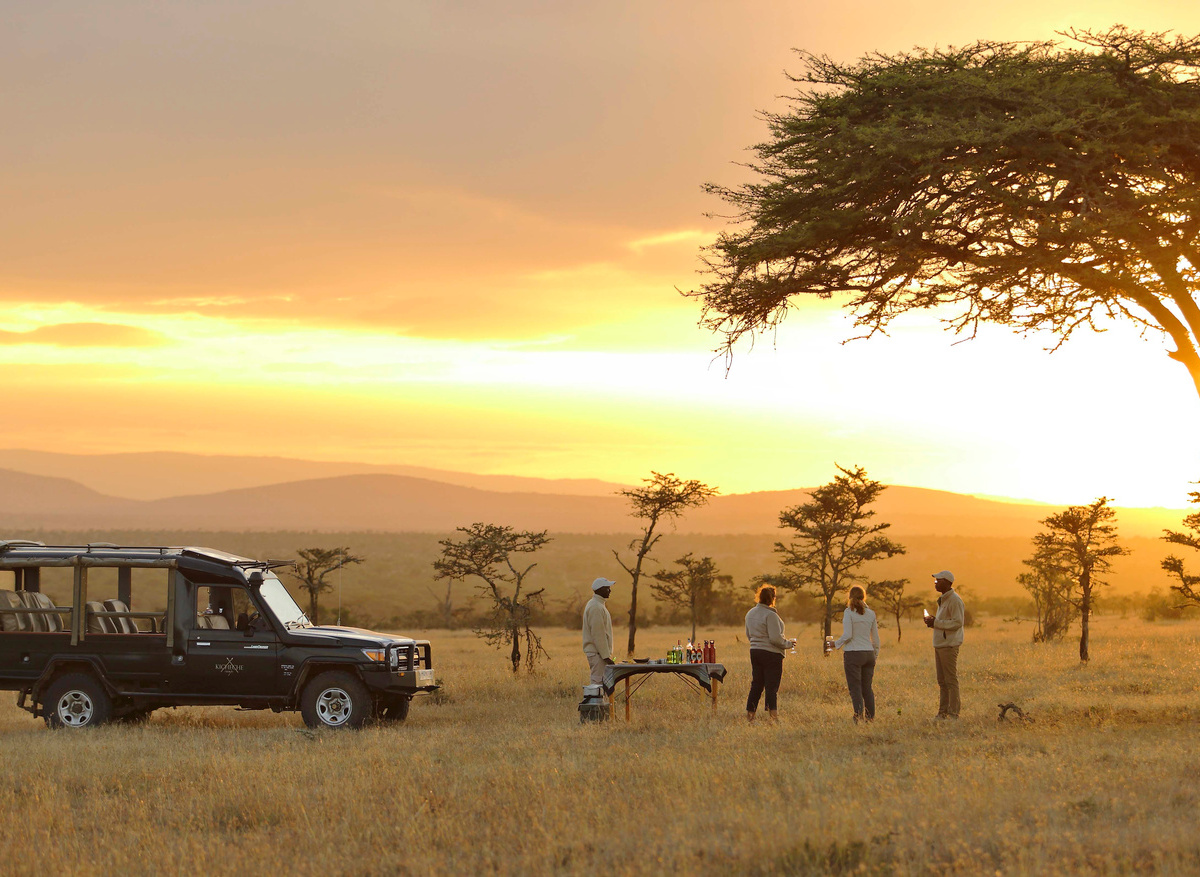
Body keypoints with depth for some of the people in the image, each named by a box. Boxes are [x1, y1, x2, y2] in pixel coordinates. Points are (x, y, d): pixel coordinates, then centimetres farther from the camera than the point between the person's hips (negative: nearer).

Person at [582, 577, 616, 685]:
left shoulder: (598, 605, 18)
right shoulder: (596, 607, -16)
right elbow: (598, 634, -21)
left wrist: (607, 654, 23)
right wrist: (606, 655, -20)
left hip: (598, 652, 11)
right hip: (598, 653, -11)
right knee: (599, 682, -11)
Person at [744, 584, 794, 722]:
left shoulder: (750, 614, 9)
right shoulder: (770, 615, -17)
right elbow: (775, 638, -20)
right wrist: (788, 644, -5)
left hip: (755, 652, 7)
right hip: (771, 653, -7)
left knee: (756, 684, 12)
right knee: (772, 686, -1)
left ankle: (750, 714, 12)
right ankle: (773, 714, 0)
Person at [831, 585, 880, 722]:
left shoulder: (849, 612, -7)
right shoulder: (871, 613, 7)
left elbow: (847, 635, -14)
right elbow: (876, 638, 11)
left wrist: (836, 643, 2)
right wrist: (875, 654, 21)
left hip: (853, 654, -5)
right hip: (869, 653, 5)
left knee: (855, 688, -2)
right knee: (867, 687, 10)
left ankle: (859, 715, -11)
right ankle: (871, 717, 9)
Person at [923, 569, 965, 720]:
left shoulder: (955, 600, -12)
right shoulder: (943, 600, 19)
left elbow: (958, 622, -19)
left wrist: (936, 623, -18)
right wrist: (933, 620, 8)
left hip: (949, 645, -10)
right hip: (939, 645, 10)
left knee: (951, 680, -7)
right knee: (942, 681, 10)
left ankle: (953, 713, -5)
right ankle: (942, 713, 12)